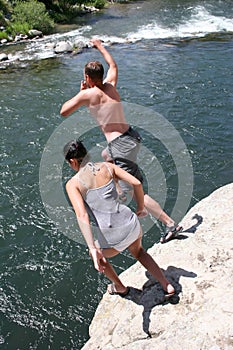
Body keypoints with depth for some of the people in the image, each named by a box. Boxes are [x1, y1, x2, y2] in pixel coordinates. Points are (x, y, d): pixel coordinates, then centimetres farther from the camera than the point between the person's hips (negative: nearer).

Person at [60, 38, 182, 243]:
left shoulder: (87, 94, -9)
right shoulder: (111, 85, 8)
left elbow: (64, 112, 2)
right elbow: (113, 66, 31)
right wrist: (100, 46, 42)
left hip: (121, 145, -8)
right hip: (131, 136, 9)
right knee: (106, 156, 38)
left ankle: (170, 225, -10)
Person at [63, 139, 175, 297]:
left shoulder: (73, 184, -8)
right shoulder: (107, 166, 3)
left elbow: (82, 215, -21)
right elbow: (137, 183, -3)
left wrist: (93, 249, -25)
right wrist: (140, 209, 13)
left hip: (113, 240, -4)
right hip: (132, 225, 4)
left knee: (95, 253, 34)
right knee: (138, 251, 39)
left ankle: (121, 288, 51)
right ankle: (167, 286, 33)